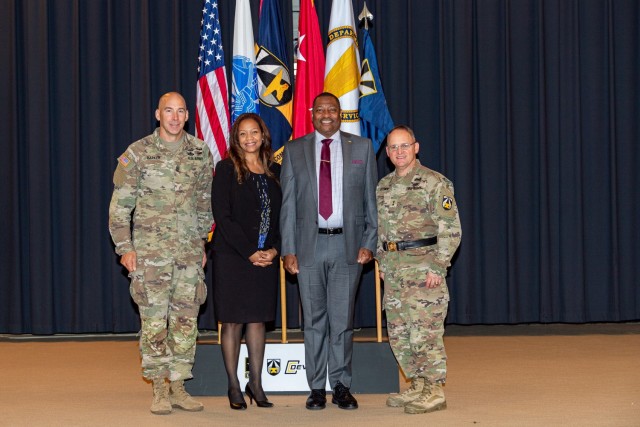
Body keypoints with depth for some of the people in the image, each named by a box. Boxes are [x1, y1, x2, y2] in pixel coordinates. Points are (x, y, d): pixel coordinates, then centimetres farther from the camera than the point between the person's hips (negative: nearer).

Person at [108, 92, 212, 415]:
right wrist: (125, 248, -5)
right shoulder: (138, 153, -1)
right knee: (154, 321, -3)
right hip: (150, 252, -3)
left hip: (190, 252, 3)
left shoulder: (200, 153, 7)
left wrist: (202, 243, 14)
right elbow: (120, 206, 0)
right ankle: (159, 389, 6)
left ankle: (178, 387, 13)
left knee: (186, 320, 5)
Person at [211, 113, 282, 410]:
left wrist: (274, 249, -5)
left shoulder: (274, 171, 10)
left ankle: (256, 383, 14)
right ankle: (234, 388, 7)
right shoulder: (227, 169, -4)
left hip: (266, 259, 4)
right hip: (231, 256, -4)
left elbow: (281, 215, 10)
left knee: (258, 319, 7)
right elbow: (222, 216, -10)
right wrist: (249, 252, -14)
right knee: (233, 321, 1)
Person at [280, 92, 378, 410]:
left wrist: (369, 243, -1)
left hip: (348, 244, 0)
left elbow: (372, 199, 7)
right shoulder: (294, 150, 8)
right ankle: (317, 389, 12)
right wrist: (288, 249, -1)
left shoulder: (362, 148, 7)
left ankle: (341, 387, 12)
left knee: (342, 319, 3)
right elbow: (288, 204, 6)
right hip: (309, 244, 1)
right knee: (314, 320, 5)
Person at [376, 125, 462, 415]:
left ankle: (434, 393, 0)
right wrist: (382, 262, 15)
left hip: (424, 268, -7)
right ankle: (418, 387, 21)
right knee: (398, 334, 10)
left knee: (425, 333, -7)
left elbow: (451, 229, -11)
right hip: (393, 271, 7)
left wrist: (437, 266, -16)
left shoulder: (434, 183, -8)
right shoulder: (383, 186, 14)